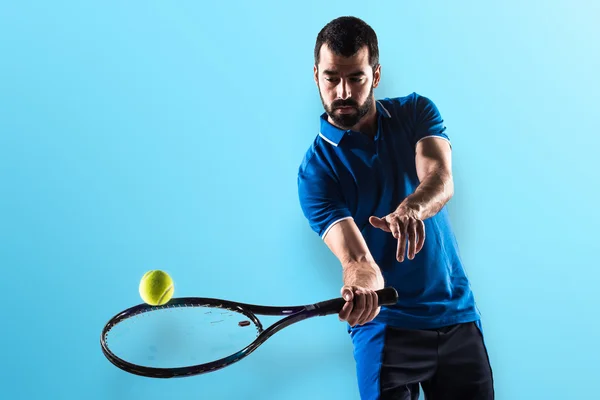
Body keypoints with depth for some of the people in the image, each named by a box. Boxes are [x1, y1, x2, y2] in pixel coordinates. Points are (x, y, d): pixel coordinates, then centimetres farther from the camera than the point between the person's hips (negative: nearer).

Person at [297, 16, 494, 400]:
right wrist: (361, 276, -47)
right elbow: (352, 249, -24)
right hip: (385, 321, -3)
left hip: (457, 313, 3)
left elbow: (440, 180, -18)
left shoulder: (416, 112, 0)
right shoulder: (315, 169, -11)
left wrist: (410, 210, -41)